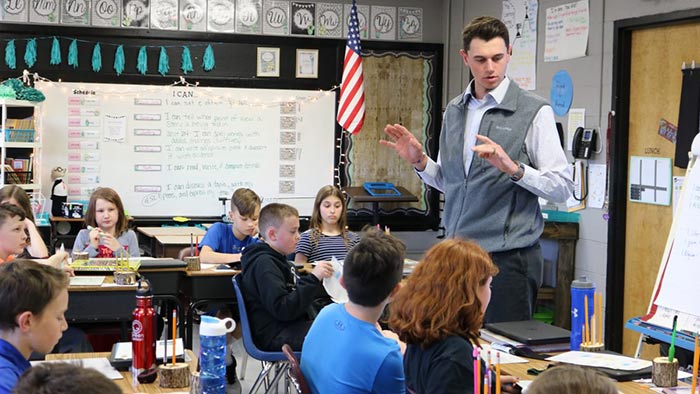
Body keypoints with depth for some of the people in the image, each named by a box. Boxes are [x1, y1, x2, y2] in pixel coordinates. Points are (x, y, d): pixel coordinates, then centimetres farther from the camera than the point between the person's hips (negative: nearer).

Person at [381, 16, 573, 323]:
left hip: (508, 258, -5)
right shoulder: (454, 110, 12)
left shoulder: (534, 111, -7)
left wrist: (514, 168, -23)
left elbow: (562, 187, -9)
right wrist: (420, 162, 3)